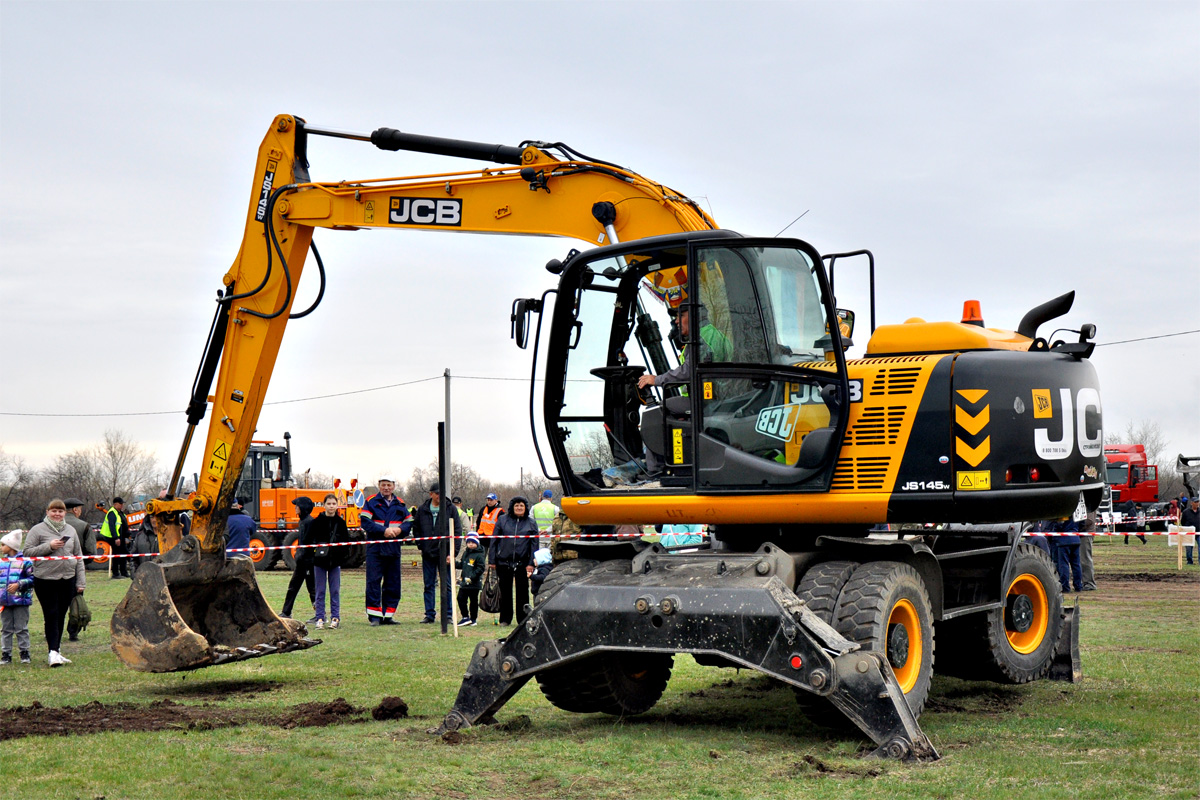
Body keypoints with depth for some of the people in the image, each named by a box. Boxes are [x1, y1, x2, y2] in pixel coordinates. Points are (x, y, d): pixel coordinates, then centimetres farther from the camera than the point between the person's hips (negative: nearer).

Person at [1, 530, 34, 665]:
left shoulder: (24, 561, -6)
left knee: (21, 628, 1)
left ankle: (24, 653, 10)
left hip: (21, 600, -5)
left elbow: (32, 579, -8)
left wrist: (19, 585, -18)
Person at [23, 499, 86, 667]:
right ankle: (53, 652, -9)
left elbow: (78, 557, 14)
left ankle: (55, 652, 18)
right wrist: (49, 546, -17)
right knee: (51, 616, -8)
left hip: (68, 579, 4)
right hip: (45, 580, -4)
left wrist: (81, 582, 10)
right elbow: (28, 552, -6)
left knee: (61, 616, 9)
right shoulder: (38, 530, -1)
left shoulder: (70, 530, 12)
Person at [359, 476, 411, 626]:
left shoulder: (400, 504, 14)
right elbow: (365, 522, -9)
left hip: (394, 549, 4)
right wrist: (384, 531, -17)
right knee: (373, 581, -7)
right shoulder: (371, 502, 1)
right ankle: (374, 615, -3)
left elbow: (409, 522, 12)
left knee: (393, 584, 6)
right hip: (375, 548, -4)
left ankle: (388, 615, 13)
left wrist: (400, 529, -9)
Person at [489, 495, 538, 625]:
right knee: (505, 591, 6)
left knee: (522, 591, 2)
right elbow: (494, 540, 6)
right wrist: (492, 560, 0)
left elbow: (534, 545, 5)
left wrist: (531, 563, -4)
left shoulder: (531, 524, 7)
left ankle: (523, 619, 10)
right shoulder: (502, 520, 6)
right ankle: (505, 618, 15)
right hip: (504, 562, 0)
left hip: (522, 563, 0)